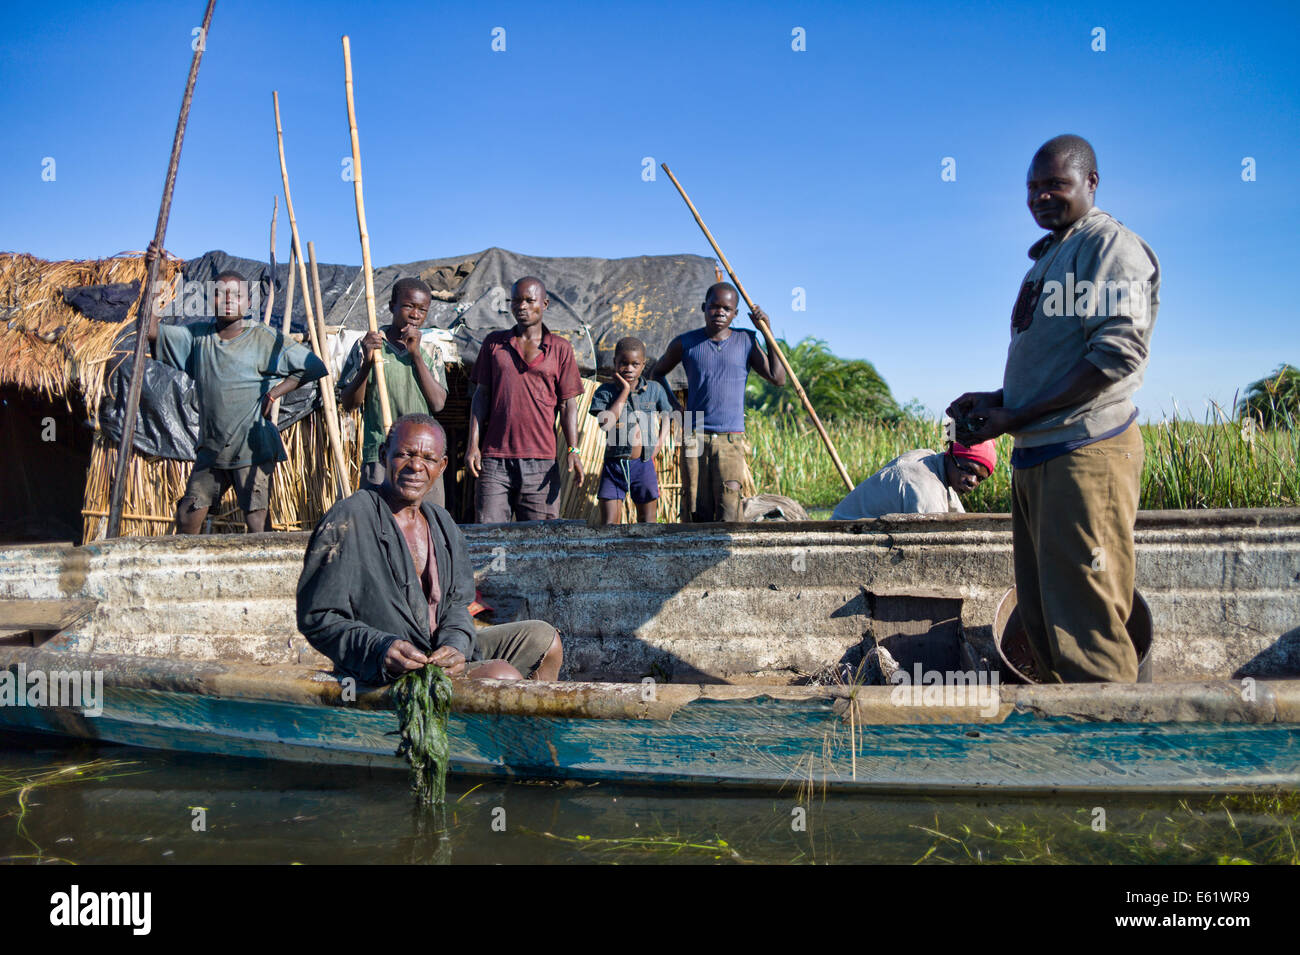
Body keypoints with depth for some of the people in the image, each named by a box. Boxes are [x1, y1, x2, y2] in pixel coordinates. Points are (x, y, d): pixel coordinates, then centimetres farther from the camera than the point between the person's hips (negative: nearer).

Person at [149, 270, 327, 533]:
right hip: (211, 449, 5)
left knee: (257, 526, -7)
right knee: (187, 517, 7)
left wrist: (274, 393, -8)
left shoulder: (264, 339, -1)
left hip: (252, 449, -5)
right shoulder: (198, 336, 12)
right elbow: (152, 332, 7)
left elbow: (313, 366, -1)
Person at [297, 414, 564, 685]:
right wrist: (380, 649, -30)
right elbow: (317, 619, -14)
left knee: (543, 638, 11)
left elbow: (457, 602, 13)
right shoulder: (348, 520, -13)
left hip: (441, 650, 8)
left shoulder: (441, 522, 11)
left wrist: (455, 644, -11)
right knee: (503, 675, -28)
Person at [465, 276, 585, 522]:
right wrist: (473, 444, 2)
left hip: (540, 459, -1)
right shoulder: (494, 343, 12)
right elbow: (481, 395, 11)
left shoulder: (560, 349, 9)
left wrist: (573, 450, -5)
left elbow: (568, 403, 6)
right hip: (494, 458, 1)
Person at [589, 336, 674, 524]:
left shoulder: (655, 389, 2)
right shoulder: (605, 391, -4)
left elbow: (667, 416, 17)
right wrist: (624, 391, -16)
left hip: (644, 465, 1)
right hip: (614, 464, -1)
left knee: (648, 521, 12)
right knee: (608, 522, -1)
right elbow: (606, 422, -20)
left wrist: (659, 443, 2)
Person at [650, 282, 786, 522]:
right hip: (695, 437, 0)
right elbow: (657, 373, 22)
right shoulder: (685, 343, 7)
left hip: (731, 439, 0)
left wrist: (767, 332, 2)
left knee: (729, 506, -13)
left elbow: (778, 378, 4)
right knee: (696, 510, -2)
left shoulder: (746, 340, 8)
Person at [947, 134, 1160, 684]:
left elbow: (1118, 353, -18)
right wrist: (994, 400, 8)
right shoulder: (1046, 258, 22)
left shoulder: (1110, 245, -6)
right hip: (1036, 455, 10)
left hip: (1084, 451, -10)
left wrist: (1012, 418, -17)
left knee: (1084, 623, -8)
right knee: (1041, 618, 14)